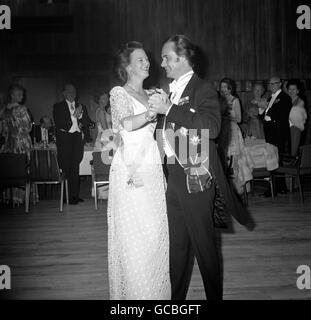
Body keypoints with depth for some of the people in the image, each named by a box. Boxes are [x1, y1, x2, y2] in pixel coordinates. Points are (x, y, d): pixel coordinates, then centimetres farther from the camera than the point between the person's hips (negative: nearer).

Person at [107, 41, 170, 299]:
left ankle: (157, 290, 19)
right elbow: (126, 124, -22)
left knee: (157, 232, 7)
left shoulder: (152, 95, 19)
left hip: (154, 169, 6)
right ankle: (134, 291, 9)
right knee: (134, 237, -4)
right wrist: (152, 112, -34)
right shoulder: (119, 93, -1)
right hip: (130, 170, -6)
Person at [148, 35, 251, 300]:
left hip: (196, 178, -7)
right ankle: (177, 297, 29)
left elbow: (212, 127, -25)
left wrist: (168, 109, -24)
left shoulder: (204, 89, -8)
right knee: (177, 244, 16)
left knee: (204, 244, 3)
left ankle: (214, 296, 20)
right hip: (174, 177, 7)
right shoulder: (171, 92, 14)